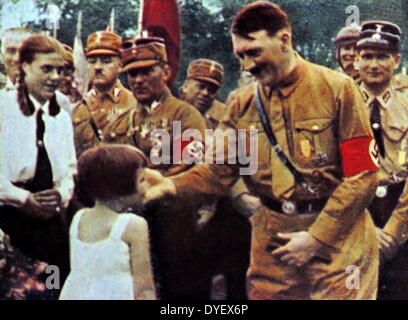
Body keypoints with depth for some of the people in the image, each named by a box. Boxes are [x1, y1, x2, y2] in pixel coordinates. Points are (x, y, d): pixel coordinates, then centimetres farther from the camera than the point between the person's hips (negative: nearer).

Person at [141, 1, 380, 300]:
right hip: (272, 238, 4)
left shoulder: (337, 89, -7)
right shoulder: (244, 103, 6)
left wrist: (316, 237, -12)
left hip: (337, 235, -3)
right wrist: (172, 184, -16)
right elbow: (220, 171, 3)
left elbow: (363, 175, -10)